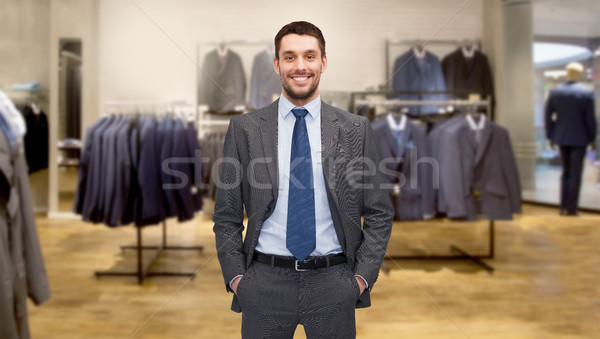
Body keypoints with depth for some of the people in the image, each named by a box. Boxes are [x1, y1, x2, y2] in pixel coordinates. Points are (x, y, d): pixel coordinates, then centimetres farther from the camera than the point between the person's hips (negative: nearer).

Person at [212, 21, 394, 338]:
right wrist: (235, 277, -3)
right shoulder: (244, 129, 0)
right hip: (264, 282, 0)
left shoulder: (355, 129, 0)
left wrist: (363, 276, -3)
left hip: (333, 284, 1)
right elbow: (226, 216, 3)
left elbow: (379, 214, 3)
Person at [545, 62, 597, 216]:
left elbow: (548, 116, 2)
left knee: (566, 172, 15)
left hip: (561, 138, 3)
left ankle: (563, 207, 14)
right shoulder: (587, 92, -8)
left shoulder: (554, 92, 0)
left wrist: (550, 136, 11)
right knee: (575, 174, 3)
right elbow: (590, 118, -8)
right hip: (579, 138, -3)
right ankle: (571, 208, 4)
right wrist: (592, 139, 2)